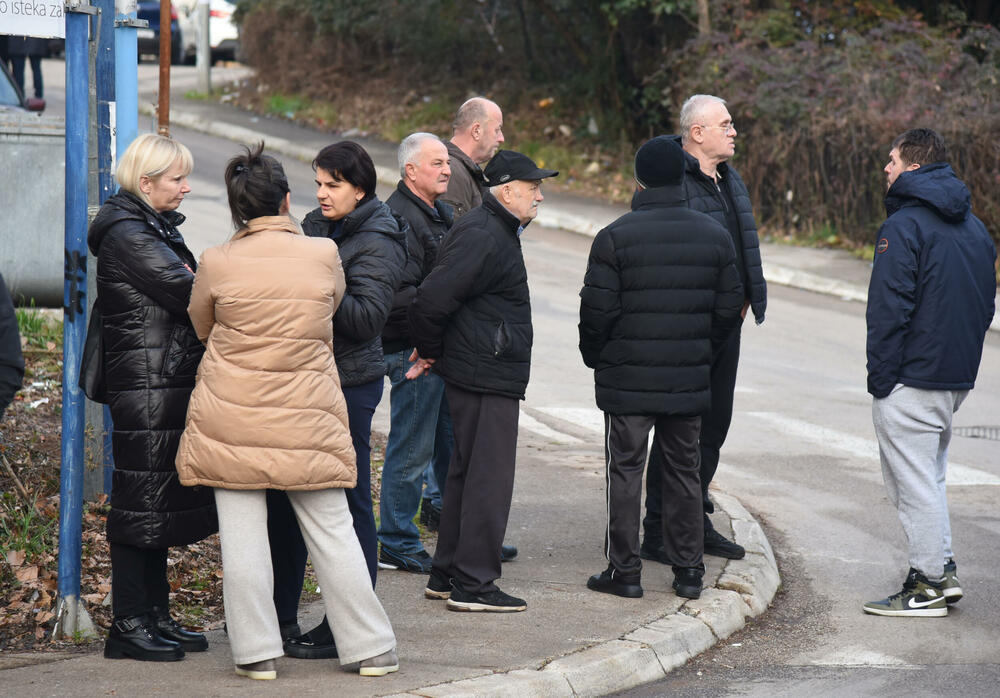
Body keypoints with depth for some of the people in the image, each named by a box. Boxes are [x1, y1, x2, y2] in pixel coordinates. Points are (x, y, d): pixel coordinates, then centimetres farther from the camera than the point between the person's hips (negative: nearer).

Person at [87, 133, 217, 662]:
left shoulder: (153, 228, 18)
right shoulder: (128, 235, -14)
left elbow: (186, 292, 15)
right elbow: (188, 291, -19)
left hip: (168, 387, 10)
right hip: (145, 387, -10)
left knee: (161, 500, 13)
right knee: (141, 501, -5)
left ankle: (155, 616, 19)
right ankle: (129, 624, 0)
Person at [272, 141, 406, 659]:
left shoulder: (378, 242, -10)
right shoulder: (315, 226, 12)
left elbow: (368, 317, -19)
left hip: (349, 383, -8)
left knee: (347, 503, -2)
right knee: (284, 496, 12)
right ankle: (279, 617, 22)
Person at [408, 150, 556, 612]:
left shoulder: (495, 232, 17)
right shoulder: (483, 237, -18)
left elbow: (434, 300, 22)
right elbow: (432, 299, -24)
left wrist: (432, 352, 15)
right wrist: (431, 351, -10)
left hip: (480, 377, 11)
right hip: (487, 379, -11)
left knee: (466, 472, 16)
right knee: (489, 478, -6)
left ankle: (446, 575, 24)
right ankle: (473, 584, -3)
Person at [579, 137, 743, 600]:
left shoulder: (615, 237, -11)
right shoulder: (714, 236, 3)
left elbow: (597, 310, -10)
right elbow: (729, 307, 7)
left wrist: (595, 358, 7)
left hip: (628, 380, -4)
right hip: (690, 381, 4)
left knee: (625, 470, 5)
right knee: (684, 471, 13)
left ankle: (624, 570, 6)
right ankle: (688, 570, 15)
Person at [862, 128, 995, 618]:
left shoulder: (903, 227, -14)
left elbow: (889, 310, -18)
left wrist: (880, 376, -13)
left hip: (911, 379, -9)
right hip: (959, 375, 9)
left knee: (913, 480, -2)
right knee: (929, 473, 19)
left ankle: (930, 583, 0)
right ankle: (940, 569, 19)